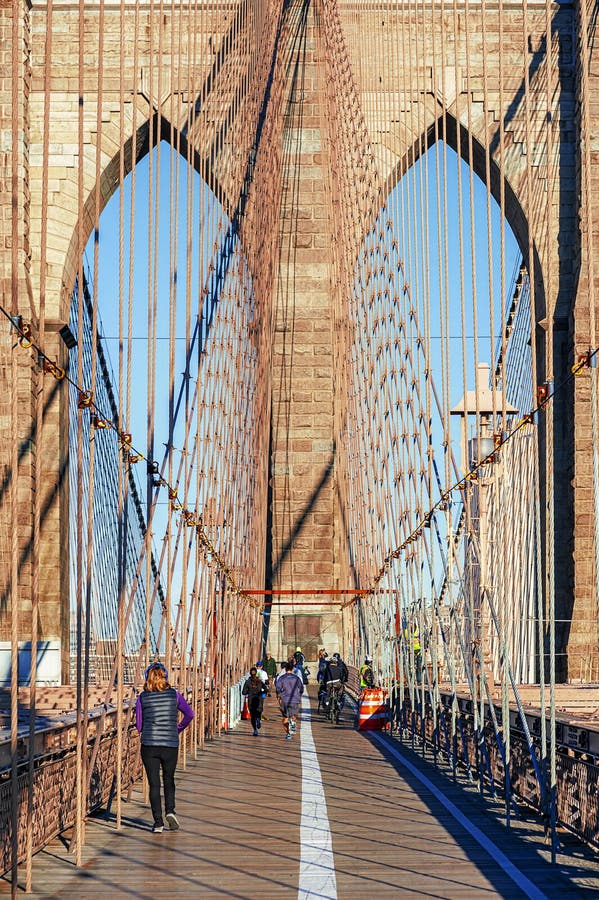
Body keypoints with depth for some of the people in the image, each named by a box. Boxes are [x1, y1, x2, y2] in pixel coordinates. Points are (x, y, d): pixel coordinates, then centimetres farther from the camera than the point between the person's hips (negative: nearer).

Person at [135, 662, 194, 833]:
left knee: (154, 784, 4)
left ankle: (158, 822, -1)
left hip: (149, 744, -1)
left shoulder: (143, 697, 1)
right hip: (171, 744, 1)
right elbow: (189, 714, -1)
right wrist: (178, 729, 13)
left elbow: (139, 725, 5)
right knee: (169, 780, 18)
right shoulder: (174, 694, 3)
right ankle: (170, 810, -3)